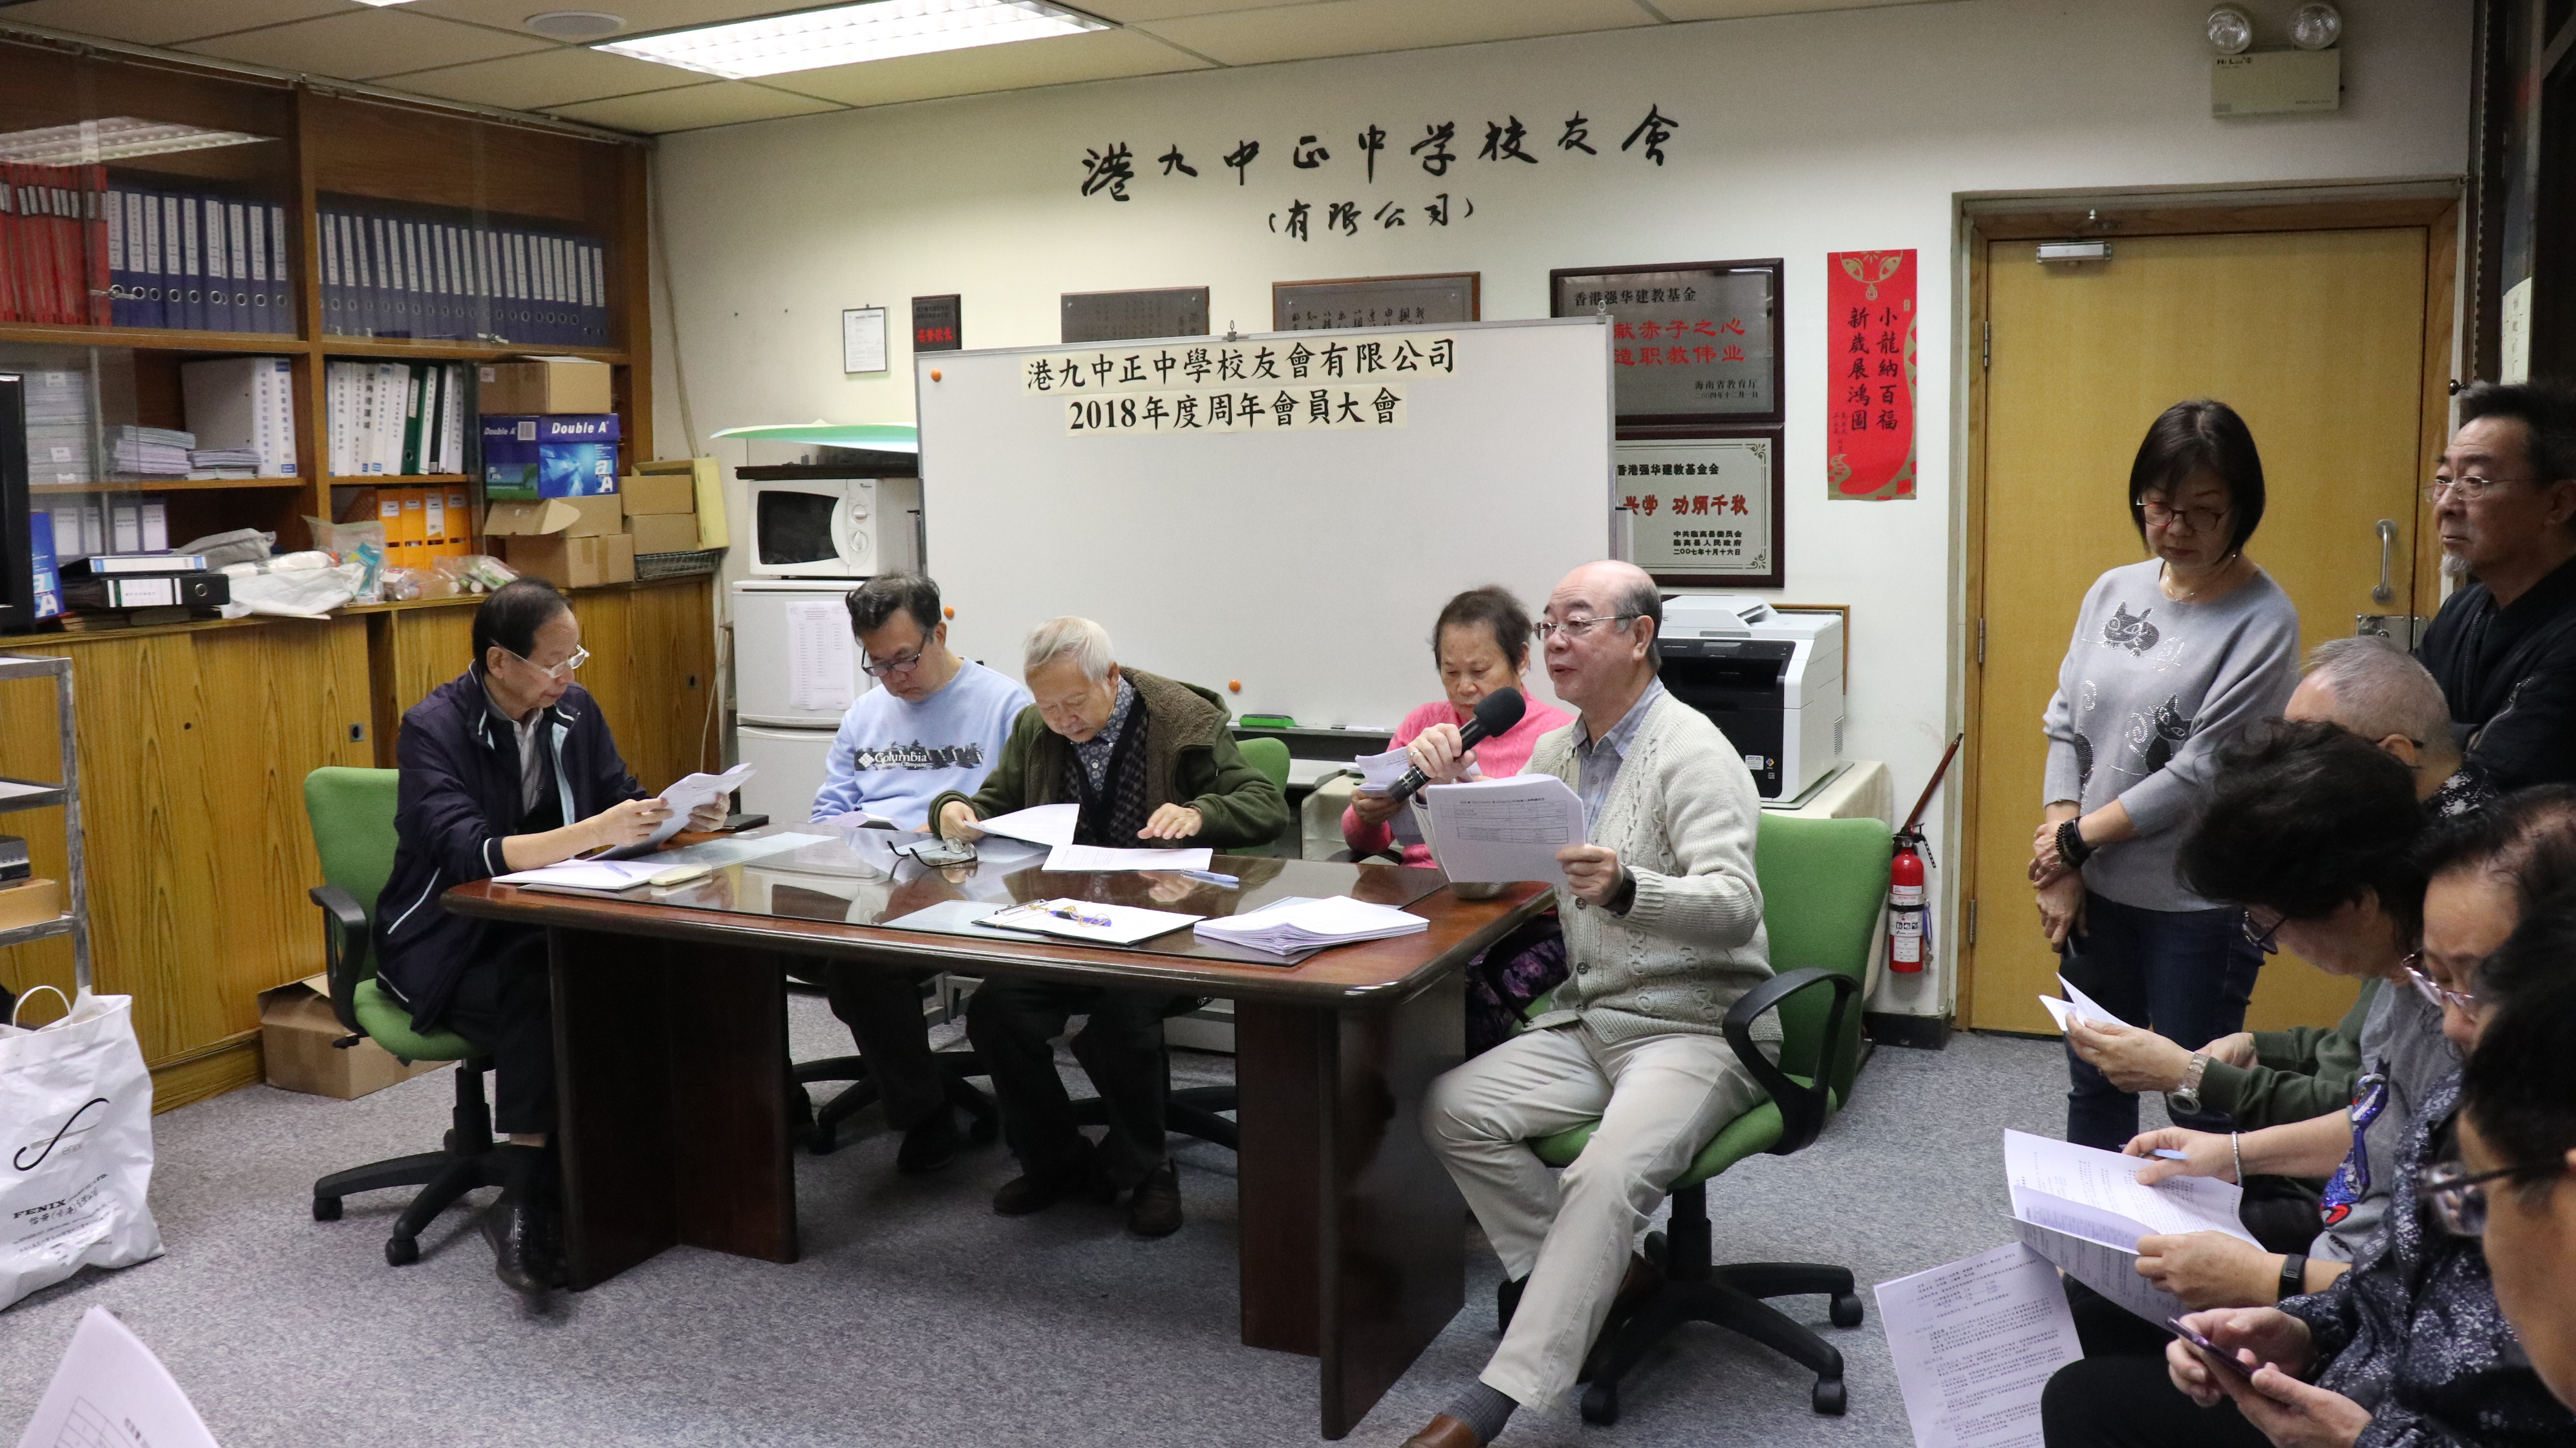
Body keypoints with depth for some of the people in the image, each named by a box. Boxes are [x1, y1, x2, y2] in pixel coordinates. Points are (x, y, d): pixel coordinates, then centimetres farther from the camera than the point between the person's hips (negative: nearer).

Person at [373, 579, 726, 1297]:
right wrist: (596, 831, -37)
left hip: (544, 927, 5)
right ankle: (524, 1204, -31)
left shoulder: (574, 709, 5)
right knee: (537, 998, -36)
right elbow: (470, 855, -27)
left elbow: (620, 802, 11)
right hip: (449, 946, -5)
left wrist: (677, 815, -12)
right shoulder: (434, 727, -14)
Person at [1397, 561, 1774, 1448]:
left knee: (1608, 1173, -31)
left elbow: (1735, 906, -24)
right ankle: (1601, 1276, 2)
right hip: (1593, 1017, 8)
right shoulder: (1558, 752, 12)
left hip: (1696, 1027, -7)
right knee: (1454, 1109, -13)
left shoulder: (1691, 752, -13)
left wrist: (1625, 890, -43)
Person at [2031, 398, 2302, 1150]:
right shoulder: (2113, 591, 5)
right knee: (2094, 1085, 18)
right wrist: (2059, 868, -3)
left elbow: (2203, 770, -16)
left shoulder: (2263, 620, -12)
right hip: (2097, 892, 6)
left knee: (2199, 1103, 5)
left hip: (2200, 906, -5)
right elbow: (2065, 727, 5)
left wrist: (2077, 836, -9)